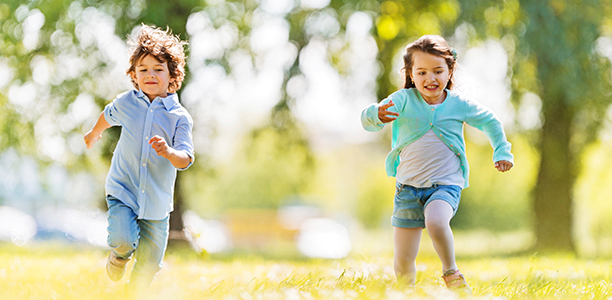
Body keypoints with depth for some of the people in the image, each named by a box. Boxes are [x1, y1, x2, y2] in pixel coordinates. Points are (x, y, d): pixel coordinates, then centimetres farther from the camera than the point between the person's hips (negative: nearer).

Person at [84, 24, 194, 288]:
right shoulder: (126, 103, -3)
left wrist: (169, 152, -37)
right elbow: (108, 116, 21)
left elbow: (185, 160, -15)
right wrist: (94, 134, 40)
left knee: (148, 266, 7)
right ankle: (117, 257, 13)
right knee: (123, 240, -24)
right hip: (123, 192, 0)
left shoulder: (179, 117, -9)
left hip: (157, 203, 0)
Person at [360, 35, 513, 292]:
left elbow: (490, 123, 19)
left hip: (445, 184, -1)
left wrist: (501, 152, 14)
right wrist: (378, 116, -40)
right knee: (402, 262, 1)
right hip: (408, 186, 1)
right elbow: (368, 119, -18)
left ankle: (450, 271, -12)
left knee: (436, 221, -35)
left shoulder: (459, 104, 1)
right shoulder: (404, 100, -3)